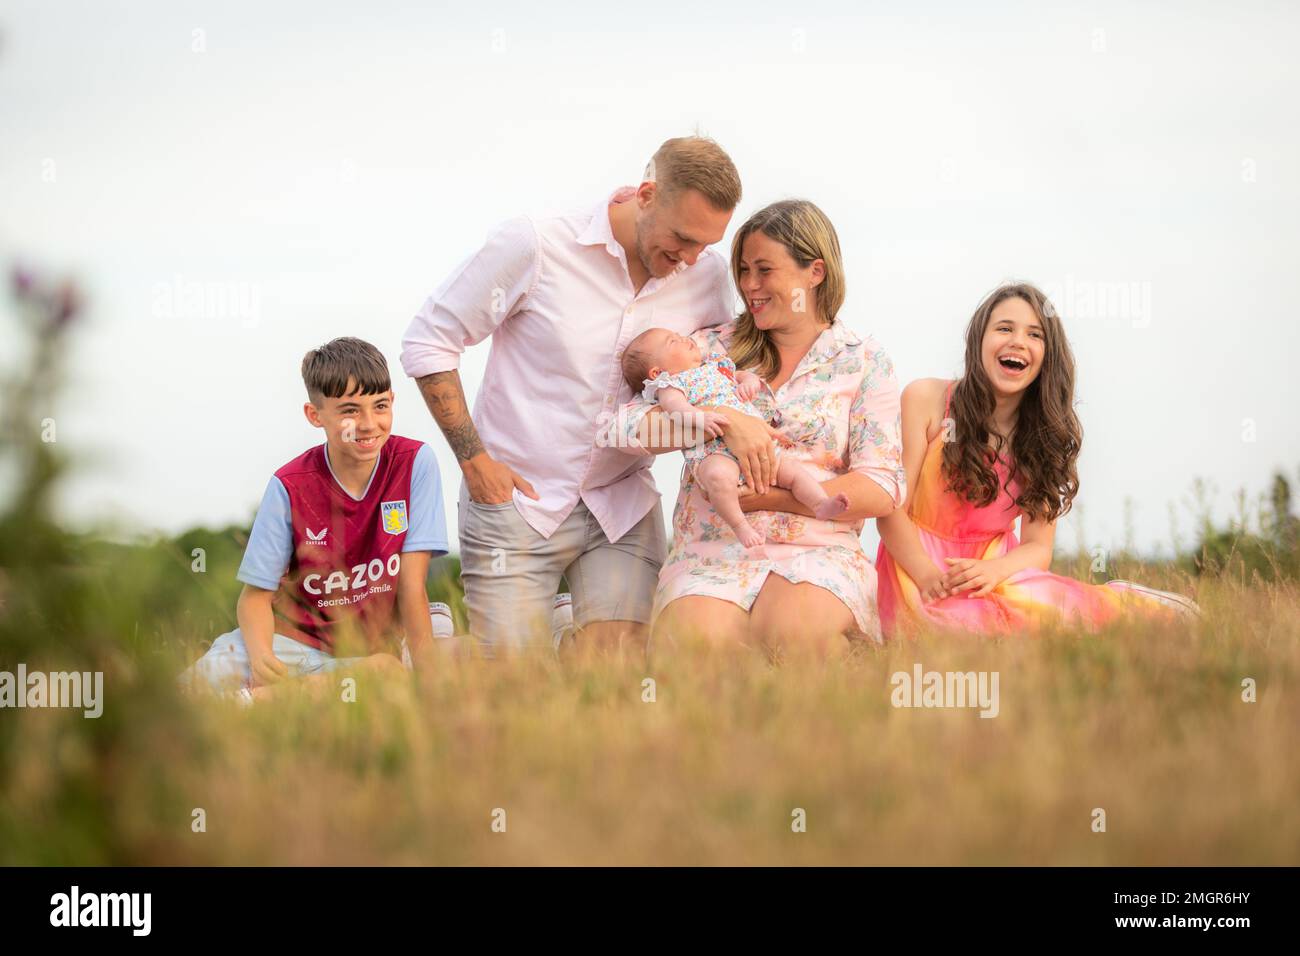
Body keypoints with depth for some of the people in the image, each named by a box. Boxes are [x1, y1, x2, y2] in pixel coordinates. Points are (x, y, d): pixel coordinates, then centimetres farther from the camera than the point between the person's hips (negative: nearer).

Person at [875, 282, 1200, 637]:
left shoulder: (1047, 433, 8)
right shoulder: (926, 399, -3)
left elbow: (1038, 547, 4)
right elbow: (890, 510, -7)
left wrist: (993, 571, -20)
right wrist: (930, 577, -25)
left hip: (999, 576, 3)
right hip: (917, 566, -3)